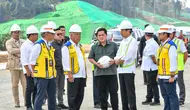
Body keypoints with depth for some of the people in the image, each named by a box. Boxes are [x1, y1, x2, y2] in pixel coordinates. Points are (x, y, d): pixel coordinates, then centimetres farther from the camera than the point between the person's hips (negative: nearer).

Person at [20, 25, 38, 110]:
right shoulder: (25, 45, -9)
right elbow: (24, 59, -13)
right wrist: (28, 70, -17)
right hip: (29, 71, -7)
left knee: (36, 88, 9)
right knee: (30, 88, -3)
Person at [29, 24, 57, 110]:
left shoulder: (50, 45, 13)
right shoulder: (38, 45, -12)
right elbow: (32, 60, -10)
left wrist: (53, 72, 15)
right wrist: (34, 72, -6)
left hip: (51, 75, 8)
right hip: (41, 76, -8)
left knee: (52, 96, 13)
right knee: (40, 96, -6)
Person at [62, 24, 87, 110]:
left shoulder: (80, 46, 19)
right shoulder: (67, 47, -6)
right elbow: (65, 61, -12)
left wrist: (85, 73, 18)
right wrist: (69, 74, -17)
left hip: (82, 75, 8)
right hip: (73, 76, -8)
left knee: (80, 96, 9)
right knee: (72, 96, -4)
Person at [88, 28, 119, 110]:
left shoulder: (113, 45, 5)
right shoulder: (94, 47, 8)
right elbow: (90, 58, 10)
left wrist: (114, 61, -11)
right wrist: (96, 63, -8)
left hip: (112, 72, -1)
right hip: (99, 73, 1)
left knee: (113, 91, -1)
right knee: (102, 92, 7)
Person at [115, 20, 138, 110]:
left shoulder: (133, 41, -6)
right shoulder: (122, 42, 17)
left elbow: (129, 54, -16)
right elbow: (118, 54, 12)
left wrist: (120, 60, -11)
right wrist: (116, 60, -8)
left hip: (129, 69, -8)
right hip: (121, 69, 8)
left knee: (130, 91, -8)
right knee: (123, 91, 10)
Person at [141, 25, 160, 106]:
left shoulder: (149, 44, -19)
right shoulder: (154, 43, 11)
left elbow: (152, 56, -24)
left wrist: (156, 63, -12)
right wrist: (157, 63, 13)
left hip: (151, 68, -10)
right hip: (151, 68, 10)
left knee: (153, 84, -2)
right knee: (150, 84, 17)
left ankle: (157, 100, 5)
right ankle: (149, 99, 27)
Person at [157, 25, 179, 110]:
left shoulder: (171, 45, -14)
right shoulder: (162, 45, 15)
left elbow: (173, 61, -17)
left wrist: (172, 76, -19)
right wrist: (159, 74, 19)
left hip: (168, 77, -9)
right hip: (162, 76, 9)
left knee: (172, 96, -5)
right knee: (165, 96, 14)